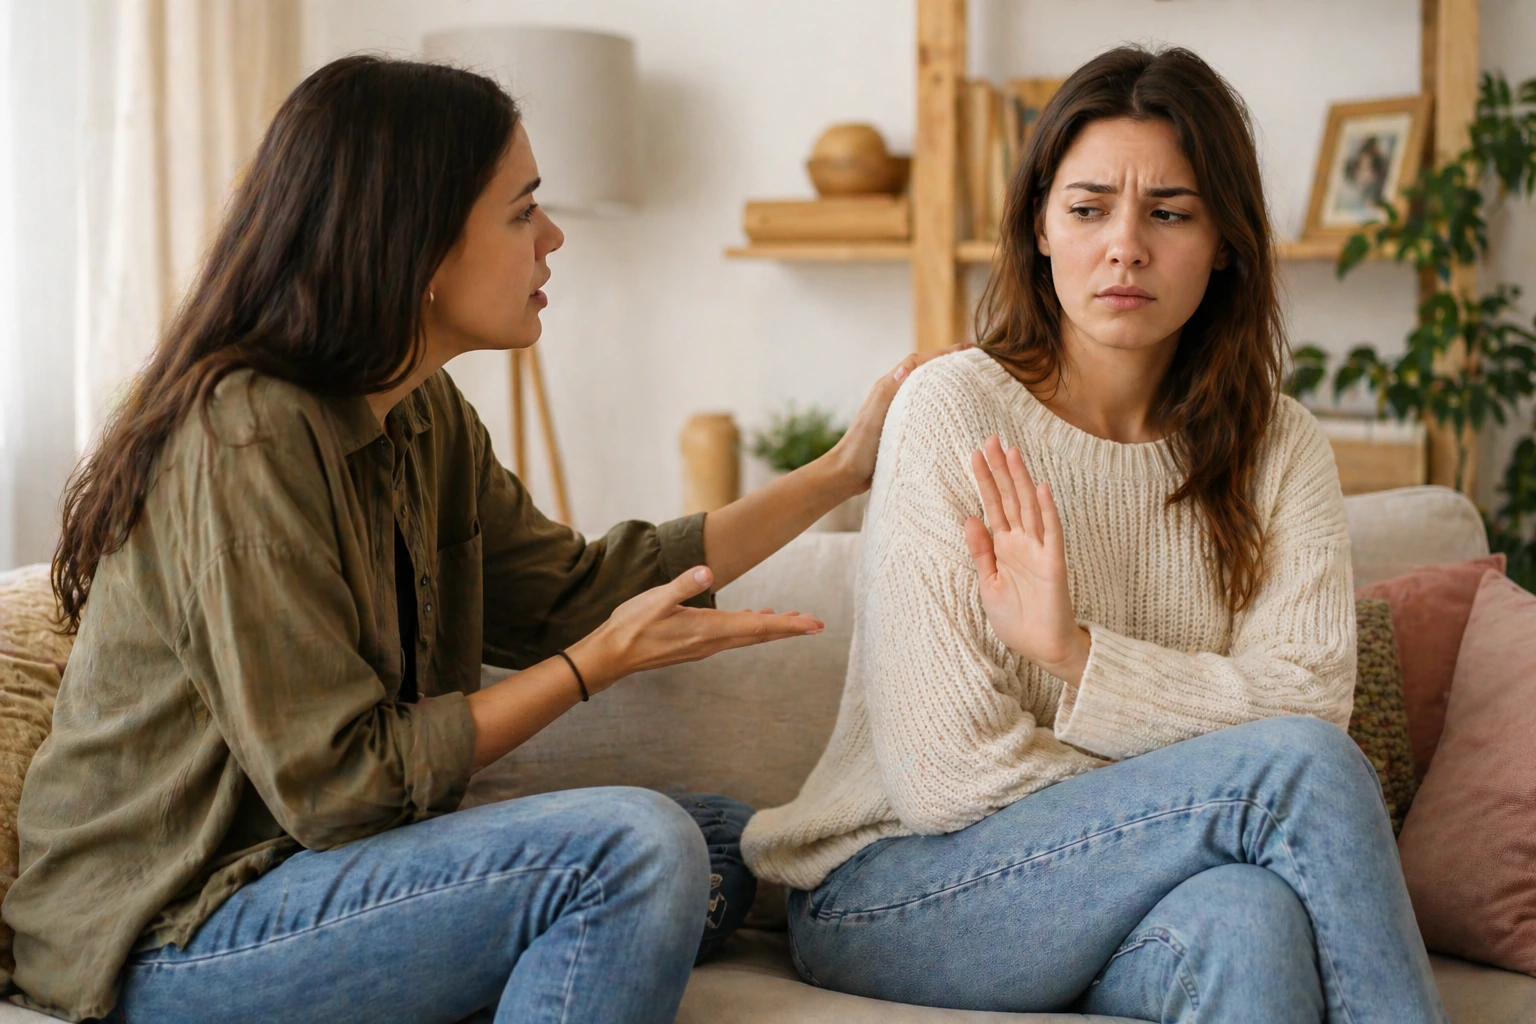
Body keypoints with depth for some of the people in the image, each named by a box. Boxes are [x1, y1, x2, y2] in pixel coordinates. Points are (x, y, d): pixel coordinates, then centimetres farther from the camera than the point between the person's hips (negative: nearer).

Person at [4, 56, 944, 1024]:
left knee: (725, 841, 6)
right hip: (172, 935, -9)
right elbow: (340, 781, -22)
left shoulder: (426, 418, 6)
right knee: (633, 844, -26)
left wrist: (844, 470, 14)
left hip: (316, 854, 9)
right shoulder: (246, 437, -23)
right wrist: (603, 659, -16)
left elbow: (570, 585, 12)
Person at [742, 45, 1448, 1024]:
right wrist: (1218, 791, -10)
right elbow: (948, 775, -15)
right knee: (1299, 763, -24)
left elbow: (1307, 699, -10)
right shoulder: (954, 410, -10)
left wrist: (1075, 655, -23)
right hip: (895, 893, -3)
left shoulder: (1280, 449, 4)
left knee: (1249, 914, -34)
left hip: (1117, 910, 3)